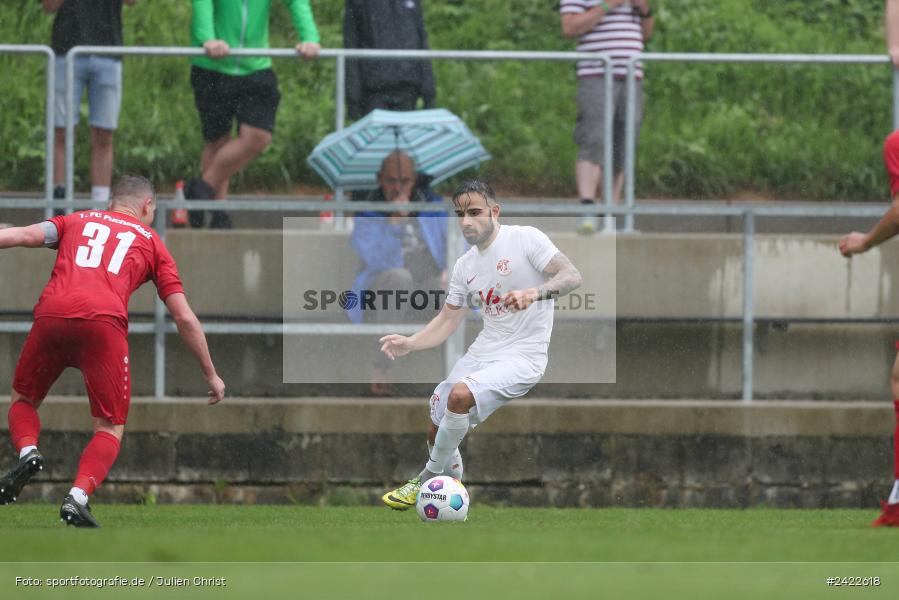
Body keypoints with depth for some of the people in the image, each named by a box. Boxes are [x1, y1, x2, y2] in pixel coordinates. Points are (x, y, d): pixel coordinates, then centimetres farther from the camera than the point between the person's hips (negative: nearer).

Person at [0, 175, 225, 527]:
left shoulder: (75, 221, 29)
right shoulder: (151, 241, 26)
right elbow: (184, 318, 21)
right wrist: (211, 375, 29)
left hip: (51, 314, 2)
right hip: (104, 323, -2)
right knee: (111, 429, 9)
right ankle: (78, 495, -16)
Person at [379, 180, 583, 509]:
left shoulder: (525, 238, -9)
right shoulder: (465, 265, 11)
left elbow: (572, 276, -17)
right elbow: (448, 320, 13)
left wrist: (535, 292, -36)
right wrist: (409, 344, -4)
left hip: (523, 356, -7)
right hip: (482, 353, 7)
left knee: (460, 394, -30)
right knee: (437, 430, 3)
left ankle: (428, 480, -11)